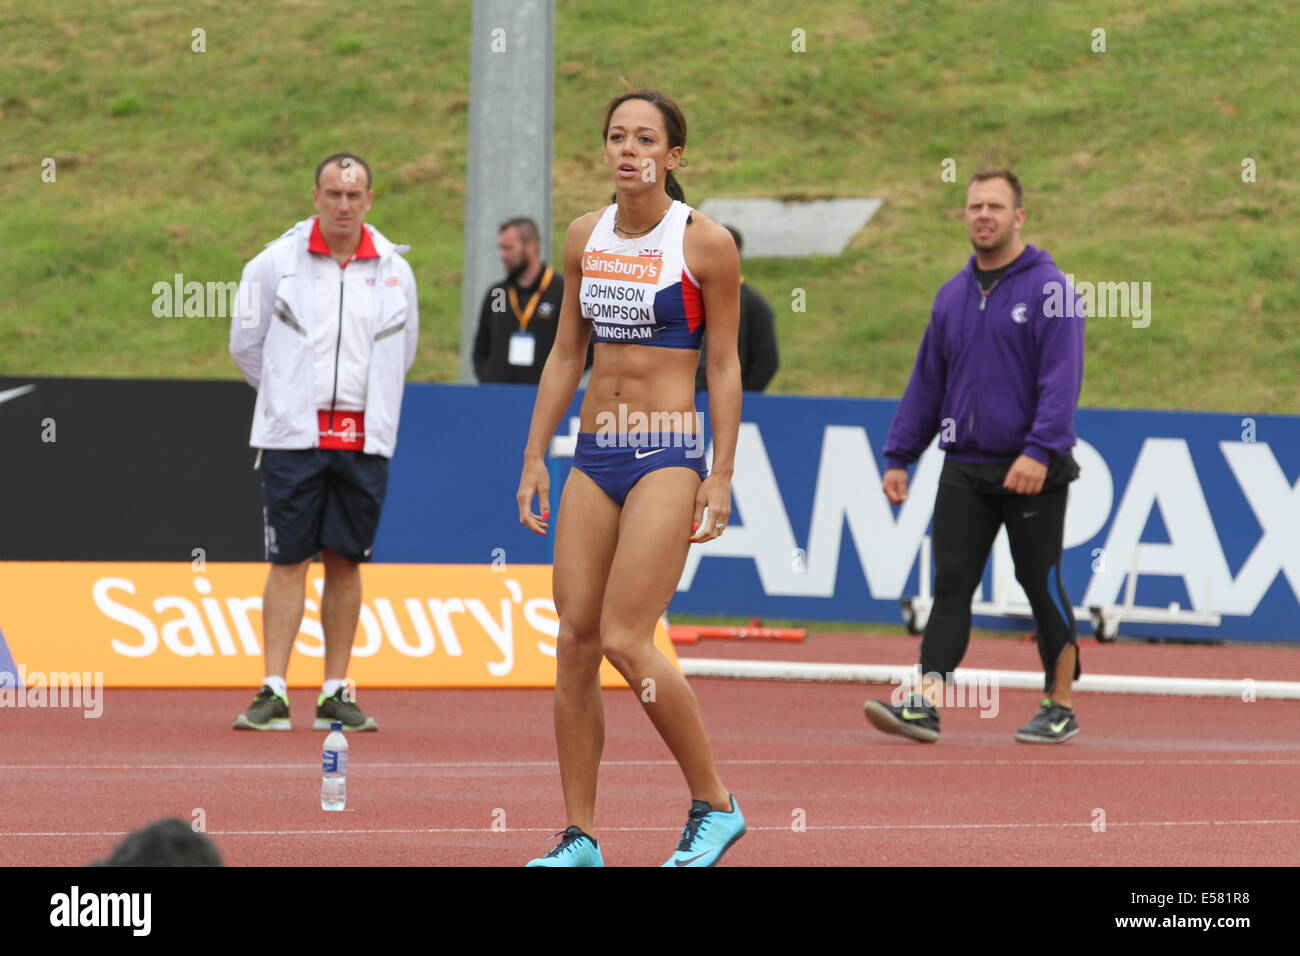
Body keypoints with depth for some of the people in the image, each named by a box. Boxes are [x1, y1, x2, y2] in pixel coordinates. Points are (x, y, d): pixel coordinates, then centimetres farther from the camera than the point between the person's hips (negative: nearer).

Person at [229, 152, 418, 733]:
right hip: (292, 438, -2)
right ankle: (274, 692, -6)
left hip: (364, 440, 2)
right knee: (288, 561, -5)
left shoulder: (394, 271, 6)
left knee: (346, 562, 5)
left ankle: (335, 693, 9)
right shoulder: (276, 263, 0)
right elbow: (246, 343, 10)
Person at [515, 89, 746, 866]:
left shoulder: (706, 242, -7)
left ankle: (715, 805, 3)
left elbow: (726, 367, -4)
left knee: (625, 640, -14)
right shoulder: (586, 237, 9)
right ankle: (581, 837, 5)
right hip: (594, 454, 6)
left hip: (669, 455, -6)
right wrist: (536, 455, 12)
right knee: (575, 640, 0)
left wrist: (722, 476, -9)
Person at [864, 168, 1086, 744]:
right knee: (950, 585, -3)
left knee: (1042, 585, 3)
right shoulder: (952, 295, 13)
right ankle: (925, 706, -10)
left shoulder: (1048, 289, -6)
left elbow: (1062, 378, -14)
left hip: (1030, 472, -5)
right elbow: (927, 380, 17)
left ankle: (1060, 708, 13)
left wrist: (1041, 449, -24)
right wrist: (898, 456, 12)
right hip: (963, 470, 5)